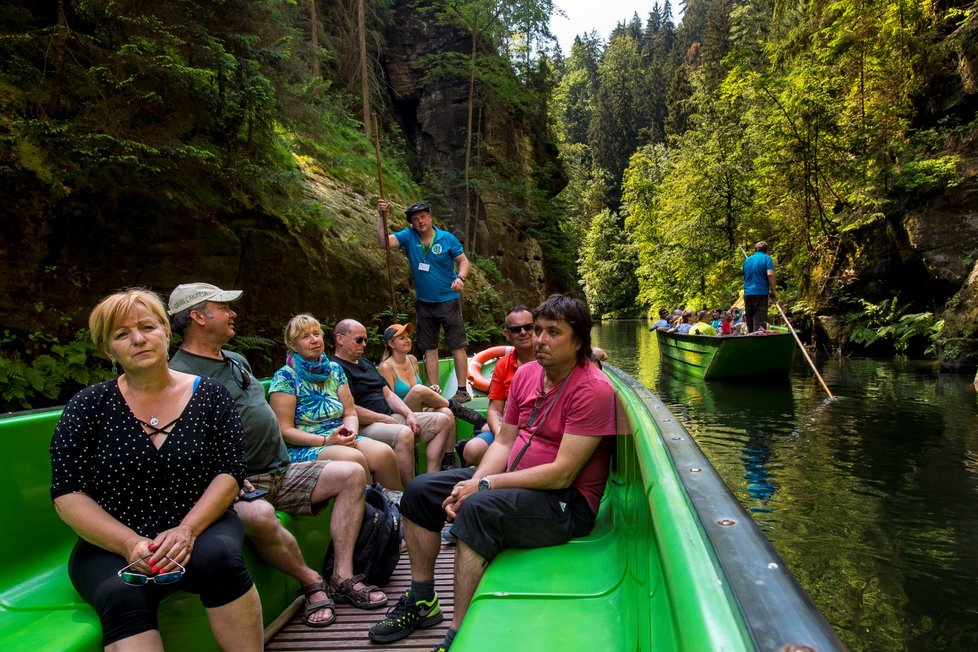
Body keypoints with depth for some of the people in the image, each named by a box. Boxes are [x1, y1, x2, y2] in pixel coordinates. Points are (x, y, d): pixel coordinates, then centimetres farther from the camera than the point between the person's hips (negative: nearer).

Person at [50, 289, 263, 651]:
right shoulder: (89, 406, 2)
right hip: (112, 544, -1)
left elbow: (229, 473, -2)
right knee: (123, 596, -33)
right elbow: (67, 494, -3)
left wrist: (187, 530, -19)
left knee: (219, 557, -31)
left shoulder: (209, 396, 2)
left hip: (198, 528, 1)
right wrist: (131, 544, -17)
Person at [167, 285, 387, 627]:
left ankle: (343, 576, -5)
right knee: (259, 516, -40)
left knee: (352, 474, -2)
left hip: (280, 472, 9)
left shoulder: (237, 360, 17)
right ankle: (312, 582, -13)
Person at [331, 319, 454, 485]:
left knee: (444, 420, 1)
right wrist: (387, 420, -14)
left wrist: (409, 414, 4)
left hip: (390, 417, 10)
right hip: (364, 426, -10)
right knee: (404, 434, -40)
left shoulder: (365, 363, 23)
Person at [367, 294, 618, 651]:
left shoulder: (593, 389, -20)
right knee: (420, 490, 5)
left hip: (566, 503, -9)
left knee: (479, 509, -34)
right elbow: (504, 441, 7)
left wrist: (484, 486, -21)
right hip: (514, 482, 9)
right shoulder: (526, 373, 4)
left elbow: (562, 474, -24)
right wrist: (473, 483, -12)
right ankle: (422, 601, 17)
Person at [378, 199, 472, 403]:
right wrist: (381, 216, -23)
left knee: (458, 346, -2)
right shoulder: (408, 236, -1)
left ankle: (462, 390, 4)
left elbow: (463, 260, -1)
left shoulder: (447, 238, -5)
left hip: (448, 300, -3)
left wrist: (460, 277, -20)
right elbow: (384, 242, -14)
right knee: (429, 349, 7)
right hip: (424, 302, 3)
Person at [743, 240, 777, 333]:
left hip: (747, 293, 5)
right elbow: (770, 274, -14)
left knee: (749, 323, 11)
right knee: (759, 321, -8)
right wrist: (774, 291, -9)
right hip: (761, 292, -5)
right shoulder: (766, 258, -2)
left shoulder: (747, 260, 16)